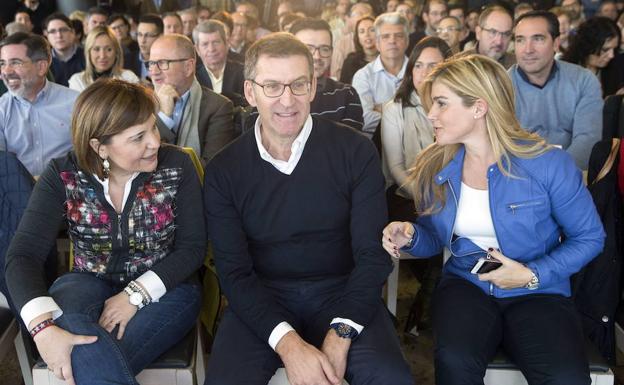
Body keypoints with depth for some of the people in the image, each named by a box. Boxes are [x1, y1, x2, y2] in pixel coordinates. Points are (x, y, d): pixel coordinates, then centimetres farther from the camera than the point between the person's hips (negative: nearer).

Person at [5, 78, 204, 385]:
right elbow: (23, 255, -18)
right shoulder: (63, 177, -11)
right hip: (89, 283, 2)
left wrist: (136, 294, -21)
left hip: (164, 289, -1)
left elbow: (192, 247, -8)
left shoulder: (176, 166, -11)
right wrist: (43, 328, -36)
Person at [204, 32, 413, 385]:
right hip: (261, 299, 1)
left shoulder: (356, 151, -4)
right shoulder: (223, 171, -2)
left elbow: (373, 253, -6)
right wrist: (287, 342, -21)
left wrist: (339, 335, -20)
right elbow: (234, 271, -6)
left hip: (342, 292, 0)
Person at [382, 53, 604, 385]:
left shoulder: (549, 163, -11)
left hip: (538, 292, -1)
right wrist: (411, 236, -11)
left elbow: (589, 237, -1)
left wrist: (533, 275, -13)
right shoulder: (435, 168, 0)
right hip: (465, 284, 2)